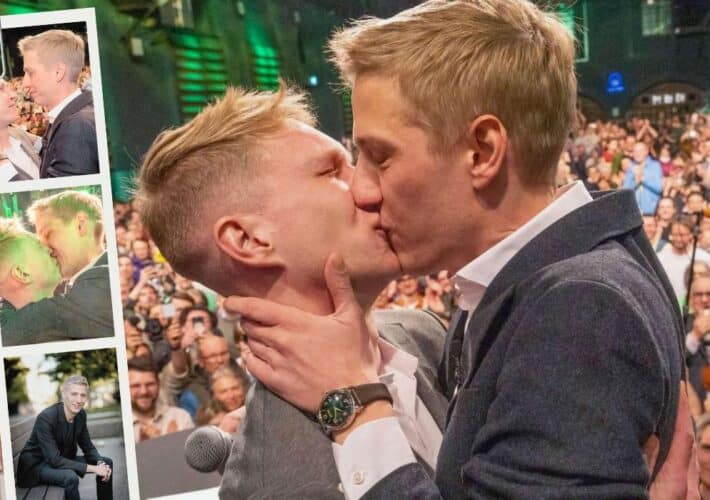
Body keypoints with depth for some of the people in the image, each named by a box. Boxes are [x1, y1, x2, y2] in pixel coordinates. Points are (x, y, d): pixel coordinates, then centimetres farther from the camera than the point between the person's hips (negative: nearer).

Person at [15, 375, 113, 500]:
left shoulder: (81, 414, -6)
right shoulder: (46, 418, -29)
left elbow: (88, 447, 5)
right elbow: (54, 460, -32)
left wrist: (100, 464, -18)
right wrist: (93, 469, -31)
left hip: (62, 460, 8)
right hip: (36, 465, -8)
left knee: (106, 462, 5)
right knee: (70, 477, -36)